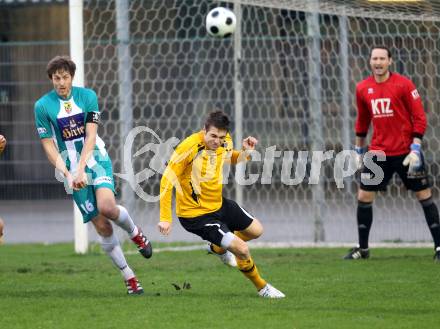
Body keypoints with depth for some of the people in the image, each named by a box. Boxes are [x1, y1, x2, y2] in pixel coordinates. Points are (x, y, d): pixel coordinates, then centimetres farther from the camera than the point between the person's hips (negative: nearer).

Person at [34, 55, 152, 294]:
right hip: (72, 170, 0)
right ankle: (129, 277, 6)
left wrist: (81, 169, -19)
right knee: (102, 227, -5)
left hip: (97, 160, 0)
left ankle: (135, 232, 5)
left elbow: (90, 136, -7)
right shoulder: (43, 106, -4)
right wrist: (67, 174, -15)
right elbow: (48, 146, -3)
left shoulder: (87, 96, -2)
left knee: (107, 207, -27)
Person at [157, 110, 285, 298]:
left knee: (256, 230, 21)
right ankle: (262, 288, 13)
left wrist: (245, 152, -8)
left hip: (218, 204, 8)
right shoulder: (189, 147, -29)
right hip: (195, 215, -8)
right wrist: (165, 218, -28)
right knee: (242, 249, -13)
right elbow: (167, 180, -25)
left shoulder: (225, 142, -8)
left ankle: (218, 248, 44)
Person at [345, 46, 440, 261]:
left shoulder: (403, 84, -8)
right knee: (364, 197, 1)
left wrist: (415, 148, -16)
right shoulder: (363, 89, 5)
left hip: (406, 152, -4)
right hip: (378, 153, 4)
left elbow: (419, 118, -8)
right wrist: (359, 150, 19)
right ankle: (362, 249, 14)